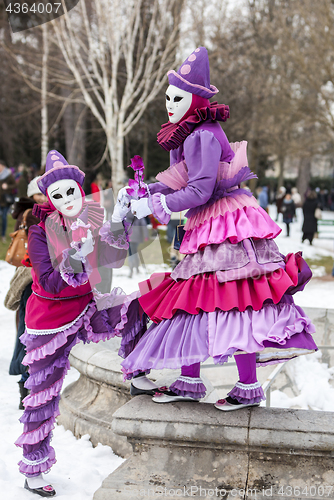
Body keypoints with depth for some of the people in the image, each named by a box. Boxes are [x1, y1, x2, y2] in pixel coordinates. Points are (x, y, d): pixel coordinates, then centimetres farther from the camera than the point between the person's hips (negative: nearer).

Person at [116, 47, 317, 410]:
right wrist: (142, 194, 3)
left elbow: (200, 191, -21)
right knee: (193, 298, 11)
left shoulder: (202, 136, -17)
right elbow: (177, 182, 16)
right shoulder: (187, 135, 14)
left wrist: (153, 206, -16)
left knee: (234, 303, -8)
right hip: (207, 229, 10)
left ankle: (249, 387, 1)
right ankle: (190, 381, 19)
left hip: (228, 226, -10)